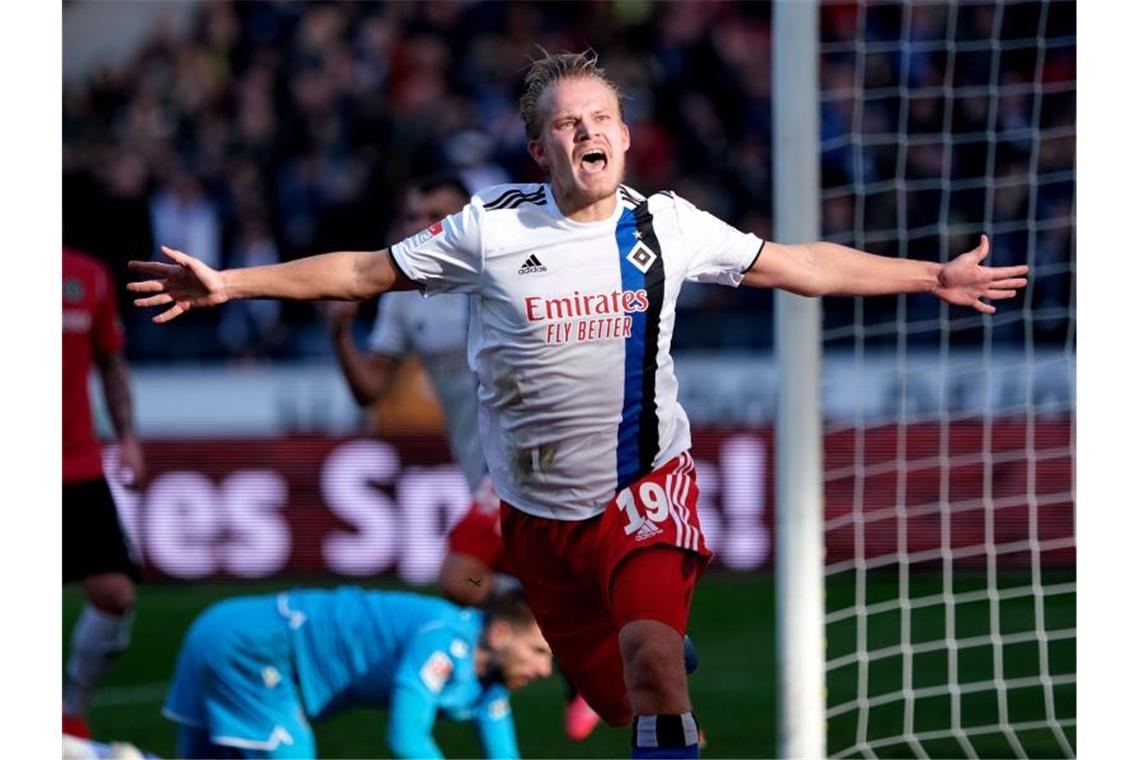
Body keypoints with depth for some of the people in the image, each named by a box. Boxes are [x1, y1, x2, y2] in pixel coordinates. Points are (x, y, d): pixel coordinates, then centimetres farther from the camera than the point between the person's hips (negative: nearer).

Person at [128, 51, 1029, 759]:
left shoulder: (669, 225, -2)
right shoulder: (492, 228, -6)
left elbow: (801, 265, 9)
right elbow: (364, 271, 1)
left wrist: (934, 276, 11)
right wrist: (228, 284, -4)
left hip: (647, 485, -1)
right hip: (541, 509, 1)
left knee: (651, 656, -27)